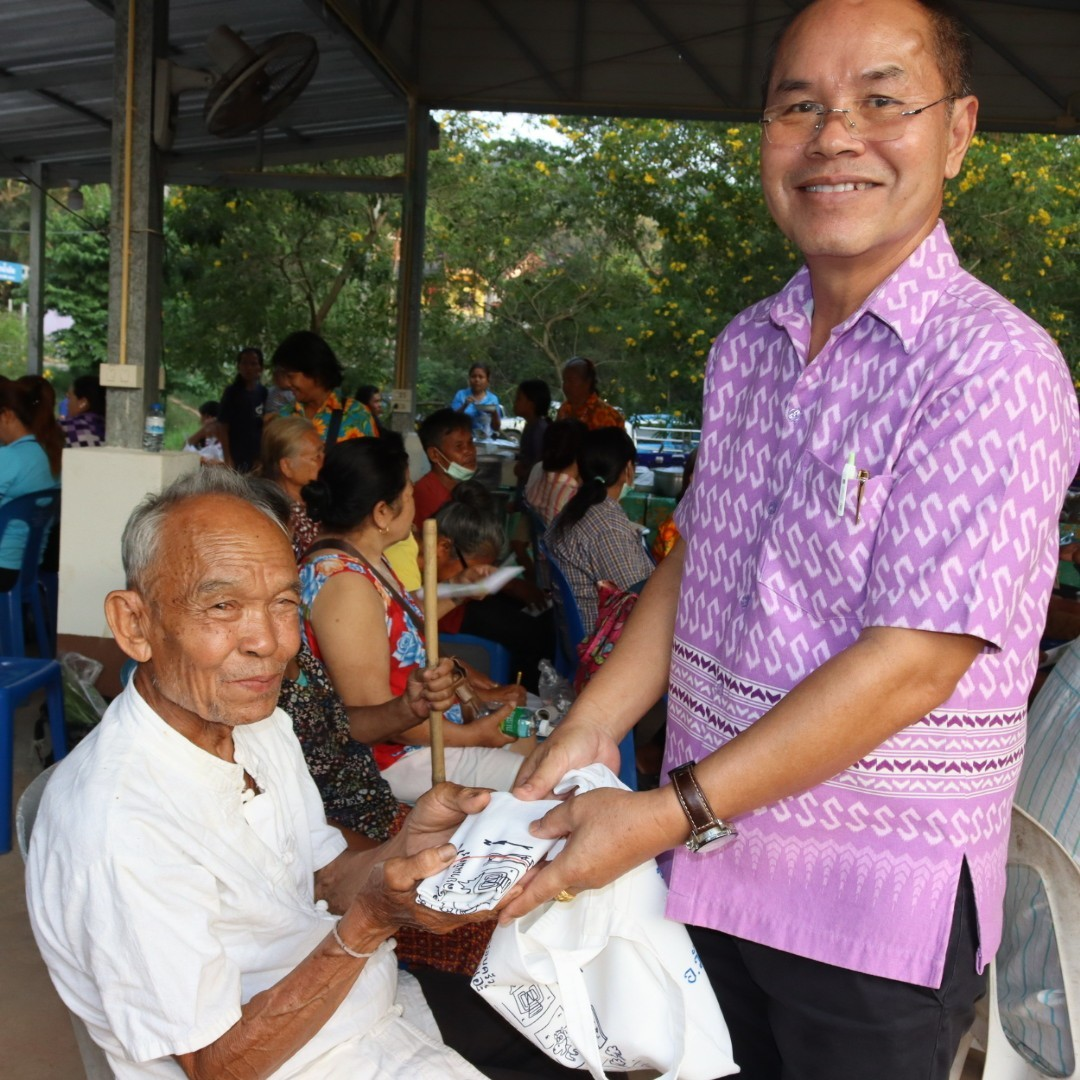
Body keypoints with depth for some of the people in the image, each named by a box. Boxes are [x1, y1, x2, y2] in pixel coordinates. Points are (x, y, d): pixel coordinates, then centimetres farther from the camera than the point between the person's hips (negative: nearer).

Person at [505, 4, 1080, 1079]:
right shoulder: (745, 346, 5)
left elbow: (912, 663, -23)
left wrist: (667, 813, -23)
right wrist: (587, 731, -1)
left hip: (880, 901, -6)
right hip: (713, 856, 6)